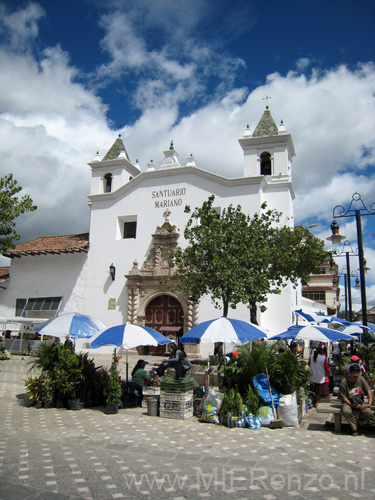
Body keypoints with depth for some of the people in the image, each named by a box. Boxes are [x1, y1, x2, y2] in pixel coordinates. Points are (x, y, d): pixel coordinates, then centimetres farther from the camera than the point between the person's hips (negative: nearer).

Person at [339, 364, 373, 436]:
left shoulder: (361, 379, -2)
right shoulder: (344, 382, -11)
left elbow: (369, 391, -5)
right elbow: (343, 397, -10)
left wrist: (369, 403, -18)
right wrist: (351, 405, -23)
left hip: (360, 402, 3)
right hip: (348, 402, -2)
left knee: (369, 412, -27)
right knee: (345, 411, -36)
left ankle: (356, 423, 3)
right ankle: (354, 428, -7)